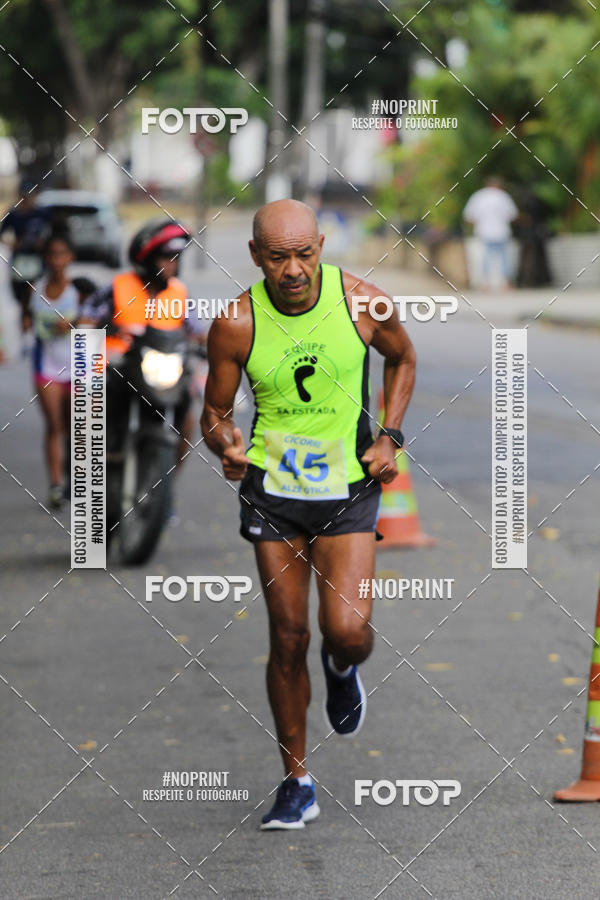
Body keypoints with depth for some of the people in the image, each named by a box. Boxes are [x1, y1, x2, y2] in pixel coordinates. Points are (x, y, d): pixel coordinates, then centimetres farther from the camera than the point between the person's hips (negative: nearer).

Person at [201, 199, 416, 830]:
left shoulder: (361, 302, -11)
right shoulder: (236, 324, -12)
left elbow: (402, 358, 11)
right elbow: (215, 410, 1)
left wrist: (389, 436, 0)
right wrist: (226, 447, -21)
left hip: (349, 487, 0)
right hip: (271, 492, 1)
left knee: (347, 630, -15)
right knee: (288, 638, 4)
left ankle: (342, 670, 25)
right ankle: (297, 783, 19)